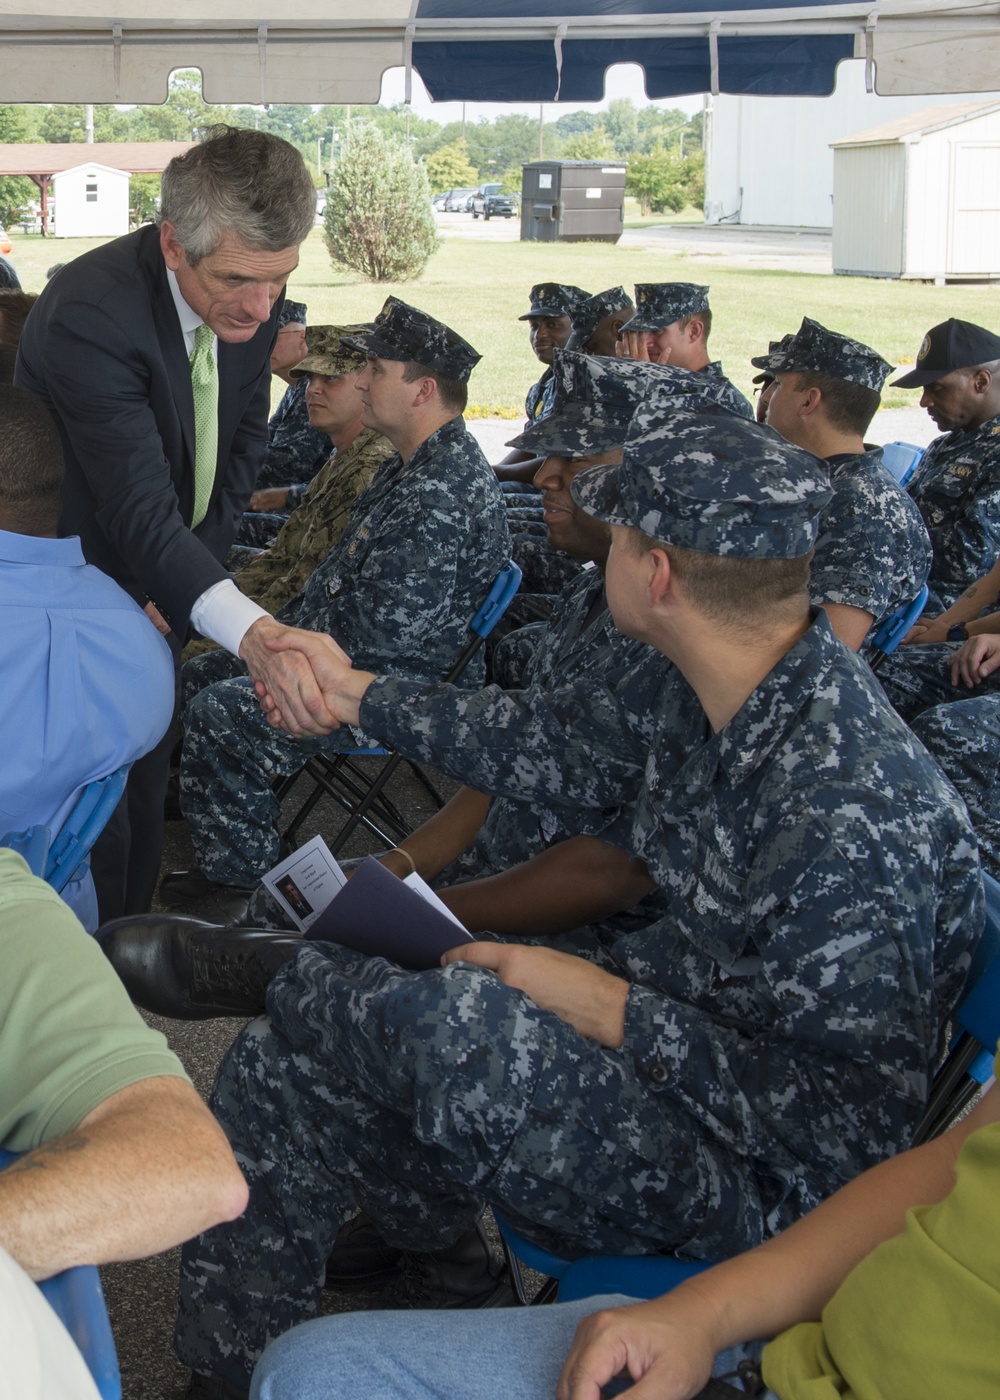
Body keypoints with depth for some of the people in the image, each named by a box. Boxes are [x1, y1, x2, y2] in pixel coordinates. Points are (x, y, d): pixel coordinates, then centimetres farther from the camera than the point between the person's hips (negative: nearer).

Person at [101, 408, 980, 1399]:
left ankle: (276, 972, 2)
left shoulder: (844, 816, -33)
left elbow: (851, 1125, -29)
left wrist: (608, 1009, -24)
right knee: (278, 1066, 10)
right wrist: (361, 697, 22)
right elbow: (566, 745, 13)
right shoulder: (719, 696, -4)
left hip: (751, 1186, -9)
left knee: (462, 1024, -30)